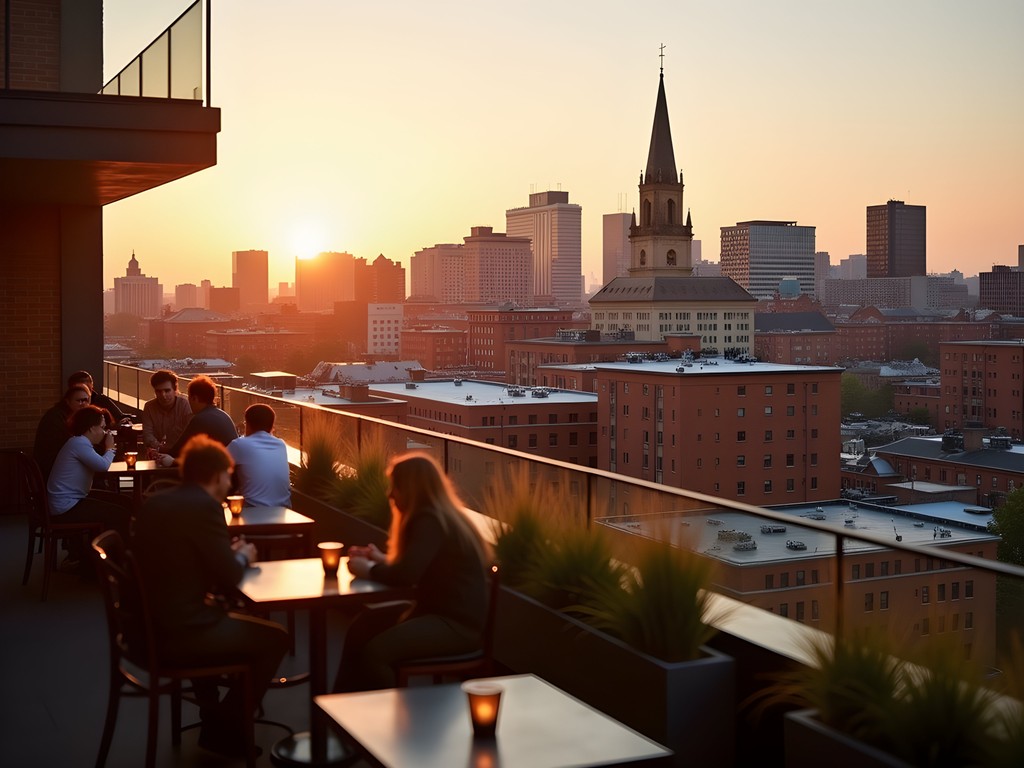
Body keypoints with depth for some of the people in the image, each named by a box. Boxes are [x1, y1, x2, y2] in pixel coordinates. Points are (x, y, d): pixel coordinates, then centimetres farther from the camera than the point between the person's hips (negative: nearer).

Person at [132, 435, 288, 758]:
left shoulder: (153, 503, 9)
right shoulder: (205, 506, -15)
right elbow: (230, 578, -15)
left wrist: (228, 553, 18)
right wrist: (243, 556, 5)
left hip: (150, 626, 9)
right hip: (179, 636, -9)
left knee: (231, 619, 35)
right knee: (275, 638, 9)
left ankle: (213, 716, 40)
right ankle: (224, 729, 16)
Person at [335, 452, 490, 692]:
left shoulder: (431, 522, -17)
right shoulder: (436, 516, 14)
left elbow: (407, 574, -27)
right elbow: (413, 566, 24)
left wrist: (368, 570, -10)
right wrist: (382, 560, 9)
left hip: (459, 624, -10)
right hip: (438, 612, 10)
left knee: (375, 651, -23)